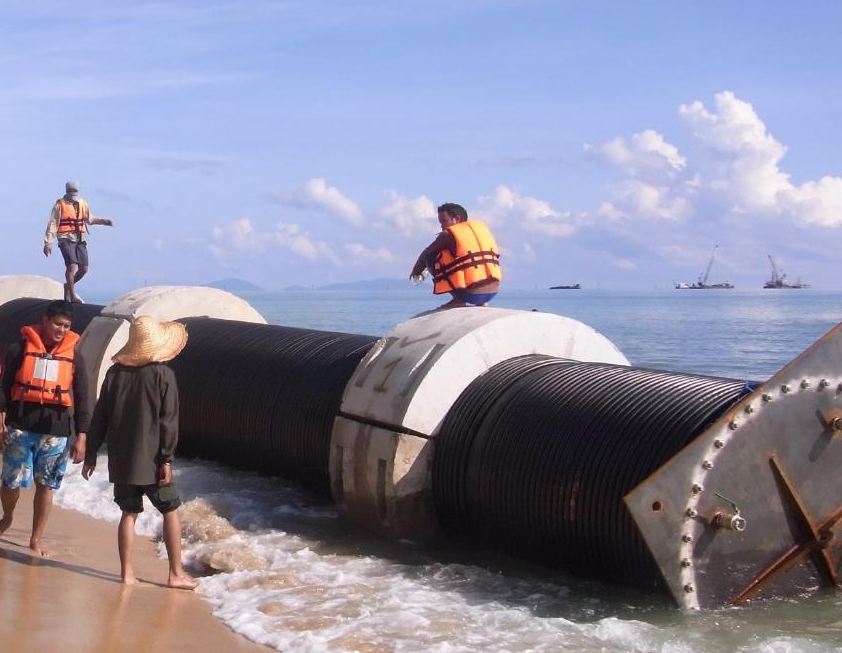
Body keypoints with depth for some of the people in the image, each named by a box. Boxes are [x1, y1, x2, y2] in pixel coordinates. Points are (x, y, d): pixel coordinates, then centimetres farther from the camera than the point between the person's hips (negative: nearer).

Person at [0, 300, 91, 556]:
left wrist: (80, 437, 3)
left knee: (45, 486, 6)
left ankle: (36, 540, 20)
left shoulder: (74, 356, 6)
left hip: (56, 432, 1)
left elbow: (82, 400, 8)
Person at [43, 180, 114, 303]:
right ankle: (72, 295, -11)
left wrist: (103, 221, 14)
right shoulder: (60, 205, -2)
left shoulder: (83, 204, 13)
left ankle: (68, 286, 25)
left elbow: (89, 219, 28)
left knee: (84, 268, 1)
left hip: (80, 239, 5)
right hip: (66, 239, -5)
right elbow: (52, 225, -4)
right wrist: (48, 243, -8)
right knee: (71, 265, -17)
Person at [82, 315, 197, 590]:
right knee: (171, 512, 7)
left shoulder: (115, 373, 2)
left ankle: (127, 572, 12)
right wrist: (166, 459, -8)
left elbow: (99, 418, 5)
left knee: (129, 513, 13)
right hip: (151, 460, -4)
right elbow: (168, 422, -12)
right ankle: (176, 573, 9)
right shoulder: (163, 375, -9)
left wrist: (90, 455, 12)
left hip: (121, 461, 4)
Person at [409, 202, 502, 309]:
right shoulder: (482, 227, 14)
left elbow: (425, 255, 12)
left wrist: (416, 271, 32)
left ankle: (458, 300, 5)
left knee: (431, 258, 8)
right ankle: (481, 303, 23)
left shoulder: (448, 235, -1)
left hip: (469, 294, -6)